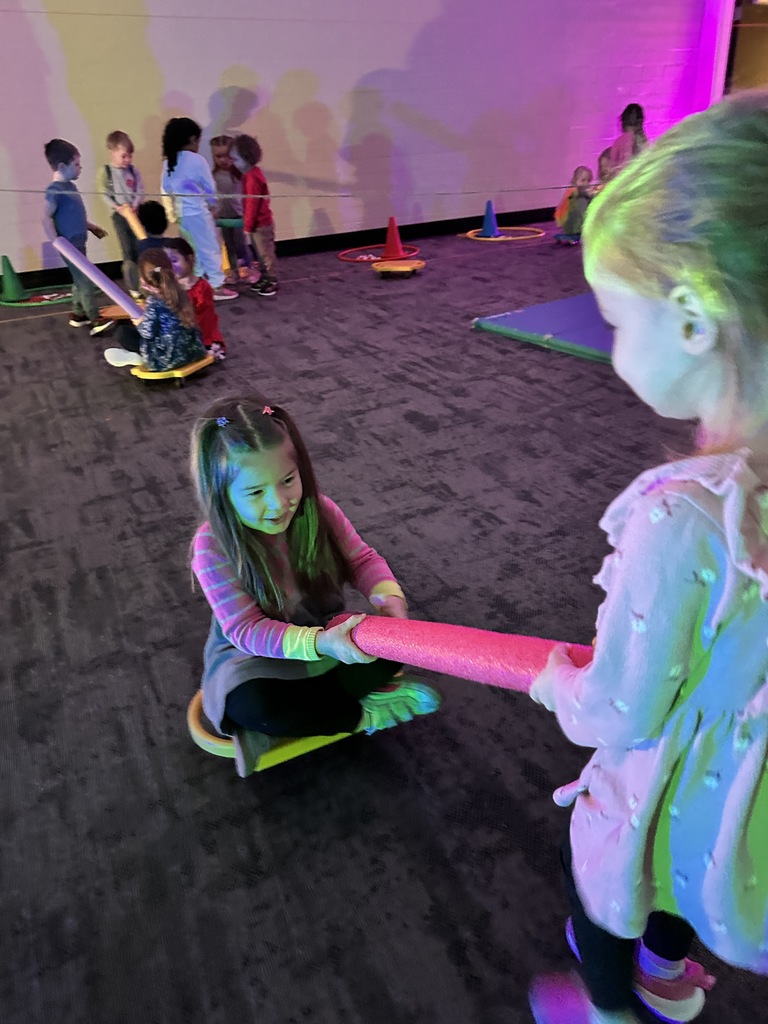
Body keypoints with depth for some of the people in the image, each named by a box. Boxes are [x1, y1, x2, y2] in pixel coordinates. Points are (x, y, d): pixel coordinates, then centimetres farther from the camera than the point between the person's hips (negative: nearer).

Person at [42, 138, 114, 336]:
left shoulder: (70, 186, 11)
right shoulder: (55, 190, -18)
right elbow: (46, 218, -20)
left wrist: (92, 227, 28)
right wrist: (57, 243, -25)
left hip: (78, 242, 10)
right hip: (69, 245, -10)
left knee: (79, 280, 16)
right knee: (86, 281, -9)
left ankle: (78, 314, 26)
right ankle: (95, 319, -7)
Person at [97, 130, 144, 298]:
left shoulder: (133, 170, 6)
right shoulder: (105, 171, -3)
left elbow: (140, 190, 2)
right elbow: (104, 194, -5)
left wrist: (134, 206, -14)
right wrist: (118, 207, -18)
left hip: (135, 212, 3)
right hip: (119, 214, -3)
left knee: (140, 249, 2)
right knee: (128, 251, -1)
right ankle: (133, 285, 5)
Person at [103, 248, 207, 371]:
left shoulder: (154, 301, -17)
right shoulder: (180, 293, 4)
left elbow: (148, 332, -18)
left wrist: (139, 324, 4)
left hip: (168, 358, -8)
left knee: (122, 332, 5)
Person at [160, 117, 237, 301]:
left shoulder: (168, 162, 5)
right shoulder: (197, 160, -12)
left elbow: (165, 189, 10)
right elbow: (210, 188, -4)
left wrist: (175, 205, 19)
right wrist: (212, 203, 13)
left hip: (181, 212, 7)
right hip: (198, 211, -6)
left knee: (193, 250, 16)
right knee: (210, 249, 3)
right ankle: (216, 286, 6)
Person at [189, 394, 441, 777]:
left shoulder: (317, 510, -15)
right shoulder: (213, 546, -25)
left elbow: (362, 560, -8)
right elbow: (246, 629, -27)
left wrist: (389, 596, -33)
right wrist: (320, 643, -44)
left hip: (328, 635, 4)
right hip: (254, 655, -3)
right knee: (247, 704, -36)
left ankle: (298, 711, -13)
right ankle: (366, 713, -13)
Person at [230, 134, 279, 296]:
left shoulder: (252, 177, -22)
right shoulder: (251, 173, 10)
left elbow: (252, 204, -22)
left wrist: (247, 226, -18)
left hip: (261, 224, -10)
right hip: (258, 222, 10)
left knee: (266, 253, 0)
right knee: (260, 253, 17)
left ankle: (272, 281, 8)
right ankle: (264, 278, 26)